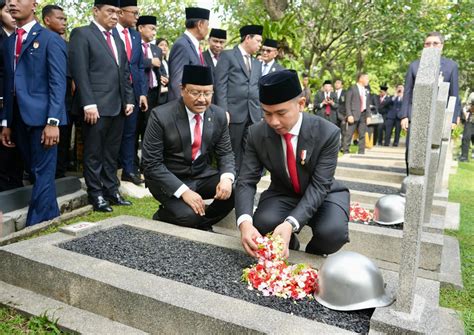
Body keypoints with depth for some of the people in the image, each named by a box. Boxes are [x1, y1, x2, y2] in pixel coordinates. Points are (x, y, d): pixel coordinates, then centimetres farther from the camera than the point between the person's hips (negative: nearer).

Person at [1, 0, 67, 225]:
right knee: (34, 171, 11)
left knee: (43, 173, -2)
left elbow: (58, 83, -9)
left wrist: (53, 121, -17)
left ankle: (35, 226, 4)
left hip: (41, 115, -7)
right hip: (19, 118, 7)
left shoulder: (50, 39, -2)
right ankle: (50, 215, 25)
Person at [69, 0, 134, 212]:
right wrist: (88, 103, -18)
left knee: (112, 153, 12)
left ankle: (112, 191, 21)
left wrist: (129, 99, 9)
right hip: (96, 106, -7)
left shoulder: (118, 40, 20)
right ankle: (96, 195, 11)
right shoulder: (81, 34, -2)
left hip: (117, 106, 7)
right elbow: (79, 71, -11)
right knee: (94, 154, 2)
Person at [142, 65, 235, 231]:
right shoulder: (161, 116, -18)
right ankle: (164, 217, 7)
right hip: (168, 178, -4)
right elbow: (152, 164, -17)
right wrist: (183, 191, -27)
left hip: (203, 174, 5)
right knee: (189, 216, -28)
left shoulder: (219, 115, -4)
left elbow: (225, 152, 3)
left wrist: (227, 178, -20)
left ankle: (200, 223, 4)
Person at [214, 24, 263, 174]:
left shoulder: (257, 64, 24)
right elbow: (220, 85, -5)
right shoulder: (227, 55, 4)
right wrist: (223, 111, -13)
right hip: (234, 112, -5)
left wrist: (262, 114, 12)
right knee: (232, 153, -1)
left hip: (254, 115, 6)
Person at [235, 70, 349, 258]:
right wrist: (244, 221, -39)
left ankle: (312, 258, 5)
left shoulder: (327, 133, -23)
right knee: (263, 223, -30)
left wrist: (291, 223, -44)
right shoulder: (257, 134, -16)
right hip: (282, 194, 2)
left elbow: (319, 185, -27)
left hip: (322, 193, -1)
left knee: (332, 232, -32)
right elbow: (246, 181, -18)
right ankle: (291, 250, 6)